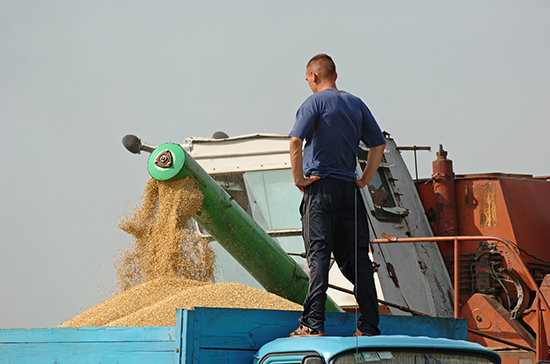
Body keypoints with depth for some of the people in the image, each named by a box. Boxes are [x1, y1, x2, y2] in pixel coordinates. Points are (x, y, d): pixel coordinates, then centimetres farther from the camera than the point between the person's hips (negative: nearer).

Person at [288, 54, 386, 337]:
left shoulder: (315, 101, -3)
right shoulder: (356, 104, 15)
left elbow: (295, 140, -16)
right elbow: (379, 144, 16)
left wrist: (298, 178, -8)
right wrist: (364, 180, 16)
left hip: (320, 186, -5)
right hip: (349, 188, 5)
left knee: (318, 254, -9)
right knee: (355, 257, 6)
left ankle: (313, 324, -15)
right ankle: (369, 327, 5)